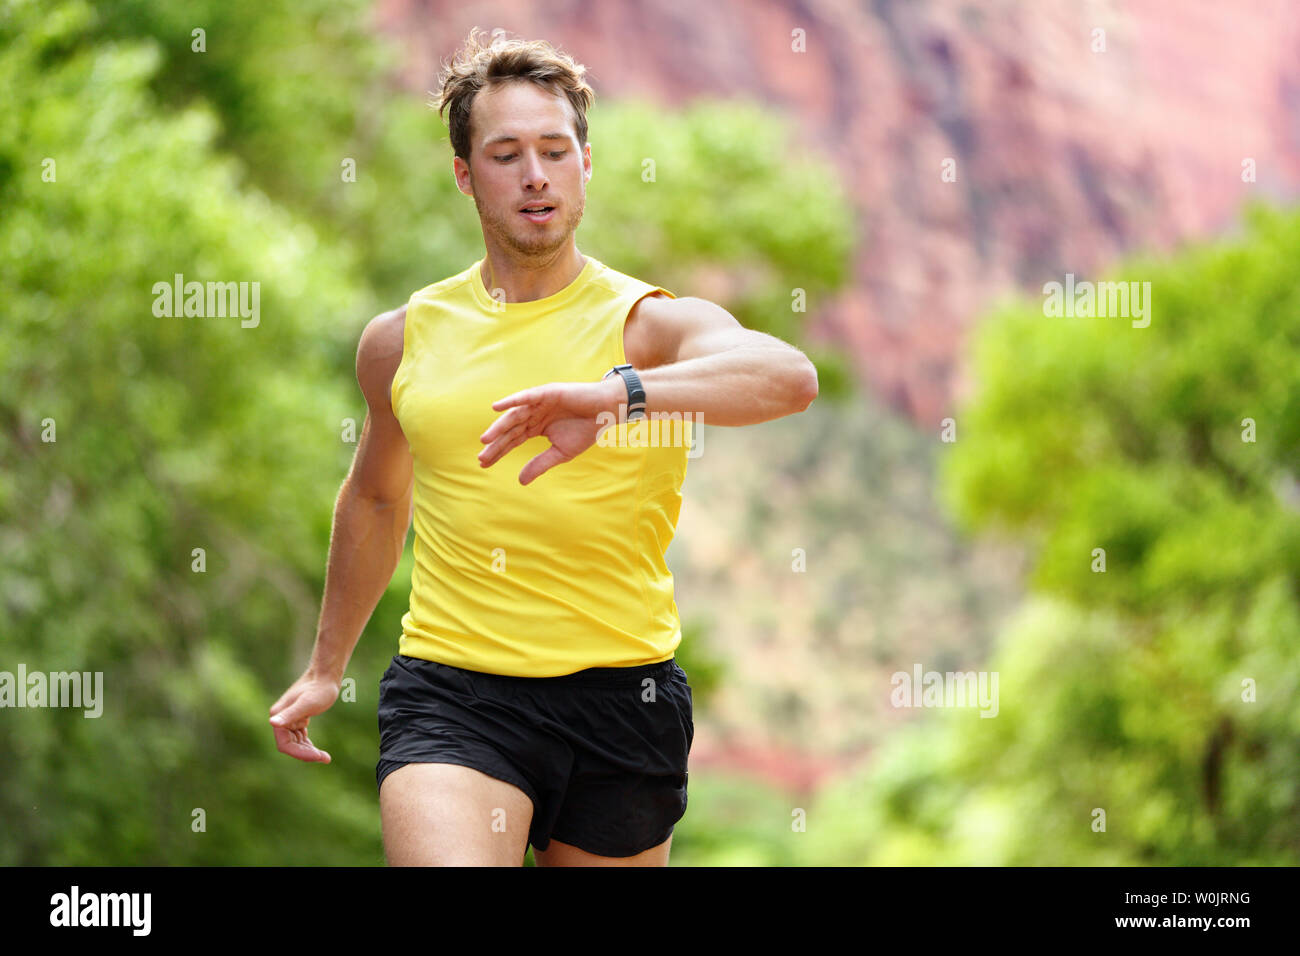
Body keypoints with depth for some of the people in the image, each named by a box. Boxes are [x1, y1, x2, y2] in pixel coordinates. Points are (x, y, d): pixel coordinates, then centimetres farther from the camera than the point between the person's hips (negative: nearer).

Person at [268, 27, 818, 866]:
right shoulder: (402, 340, 9)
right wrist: (327, 667, 34)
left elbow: (792, 378, -25)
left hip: (620, 697, 0)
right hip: (450, 694, 0)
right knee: (446, 860, -26)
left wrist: (618, 393, -40)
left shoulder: (651, 324, -3)